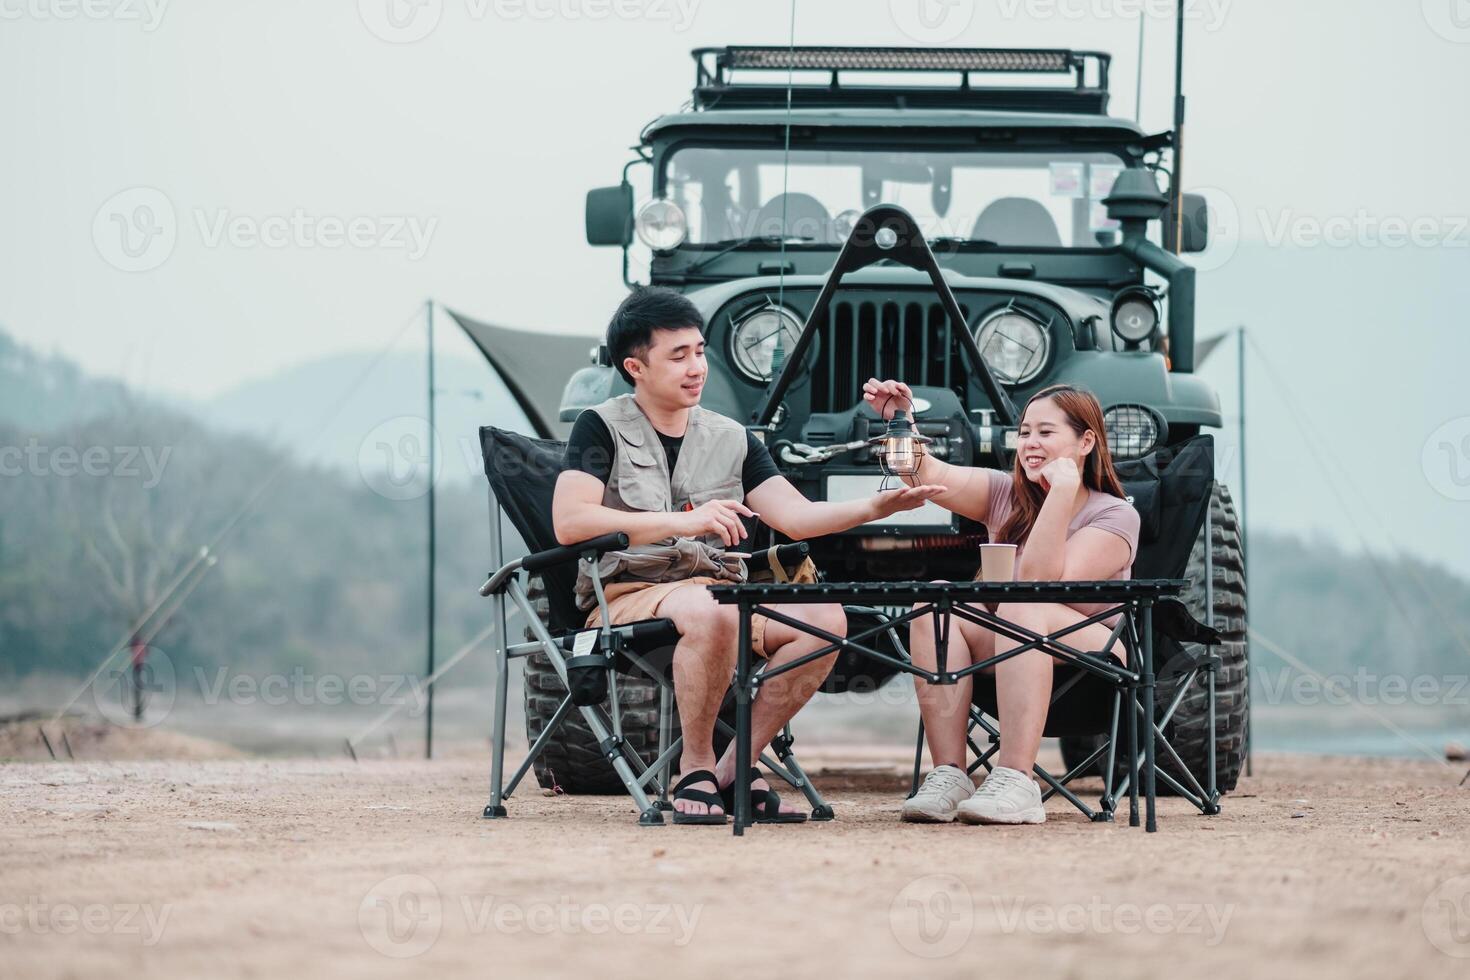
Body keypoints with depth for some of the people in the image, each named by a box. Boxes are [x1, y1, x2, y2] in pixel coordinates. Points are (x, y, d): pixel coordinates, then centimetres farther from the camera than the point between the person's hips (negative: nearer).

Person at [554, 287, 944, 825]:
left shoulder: (731, 439, 16)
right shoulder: (602, 428, 0)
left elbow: (797, 517, 6)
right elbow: (569, 522, -16)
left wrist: (877, 506, -12)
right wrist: (683, 522, -24)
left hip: (718, 591, 6)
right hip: (630, 595, -6)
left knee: (825, 619, -19)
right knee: (708, 614, -38)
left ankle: (733, 770, -12)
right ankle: (695, 768, -18)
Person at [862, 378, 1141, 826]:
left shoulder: (1115, 516, -7)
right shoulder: (1005, 495, 8)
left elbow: (1043, 582, -23)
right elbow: (932, 478, -11)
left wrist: (1063, 489, -25)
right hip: (1007, 660, 5)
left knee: (1021, 605, -34)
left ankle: (1015, 783, -43)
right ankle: (947, 777, -30)